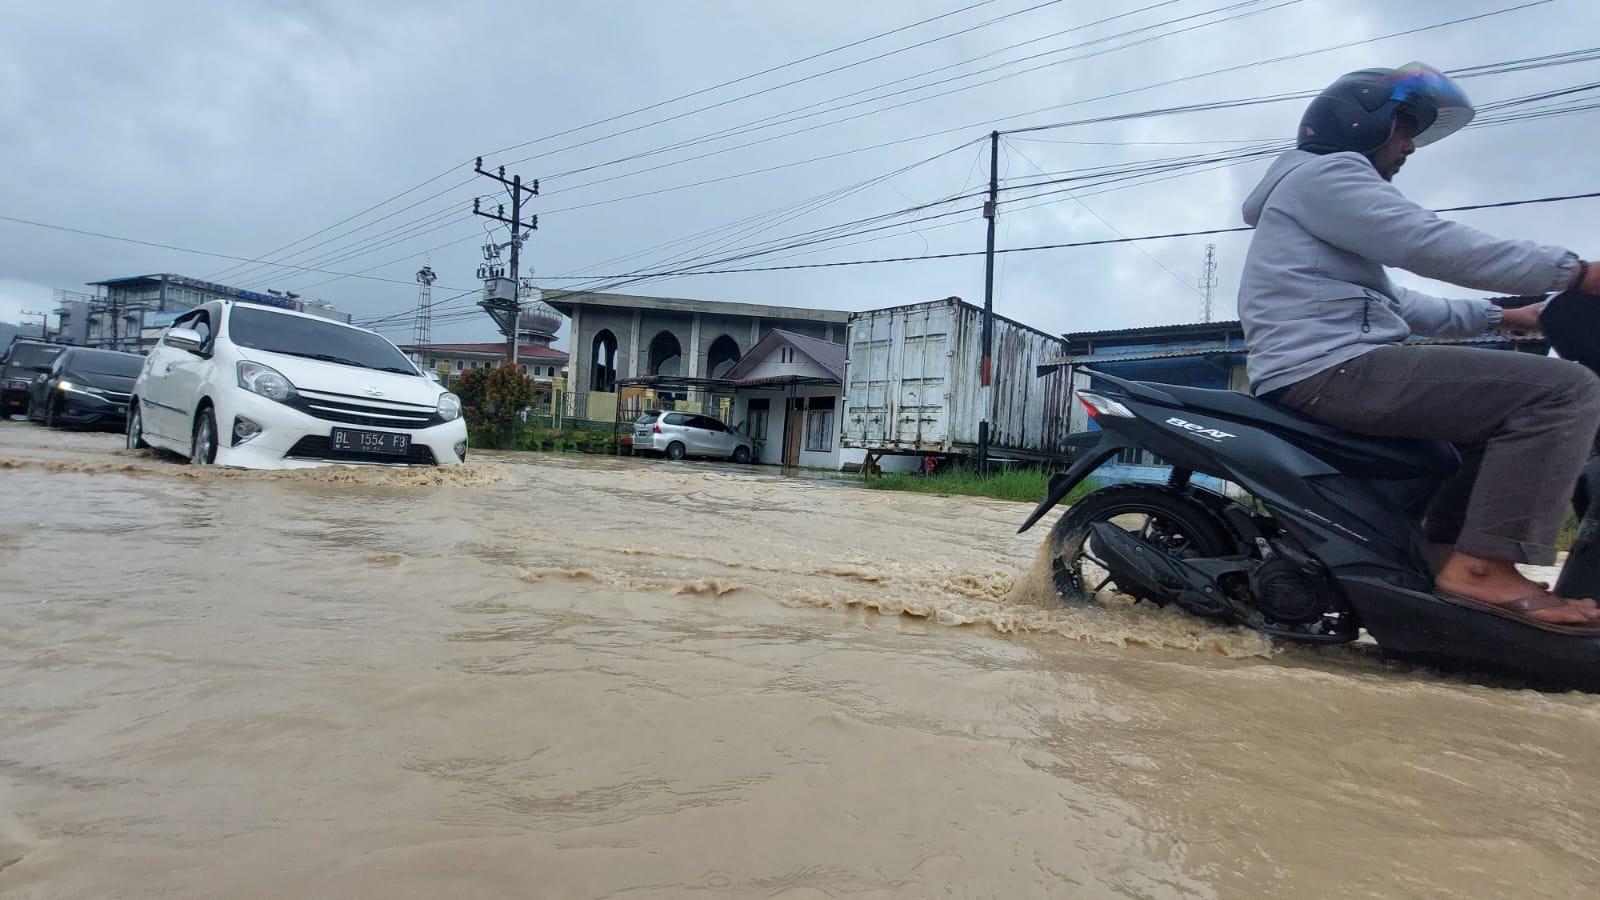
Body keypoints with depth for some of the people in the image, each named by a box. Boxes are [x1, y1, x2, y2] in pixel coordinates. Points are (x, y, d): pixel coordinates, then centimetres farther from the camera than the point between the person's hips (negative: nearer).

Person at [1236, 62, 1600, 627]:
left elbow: (1396, 304, 32)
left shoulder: (1328, 181, 32)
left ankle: (1446, 552, 14)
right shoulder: (1324, 171, -1)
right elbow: (1432, 245, -14)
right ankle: (1482, 566, -17)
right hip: (1331, 368, -11)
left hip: (1323, 374, 11)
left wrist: (1502, 317, 27)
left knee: (1506, 407, 23)